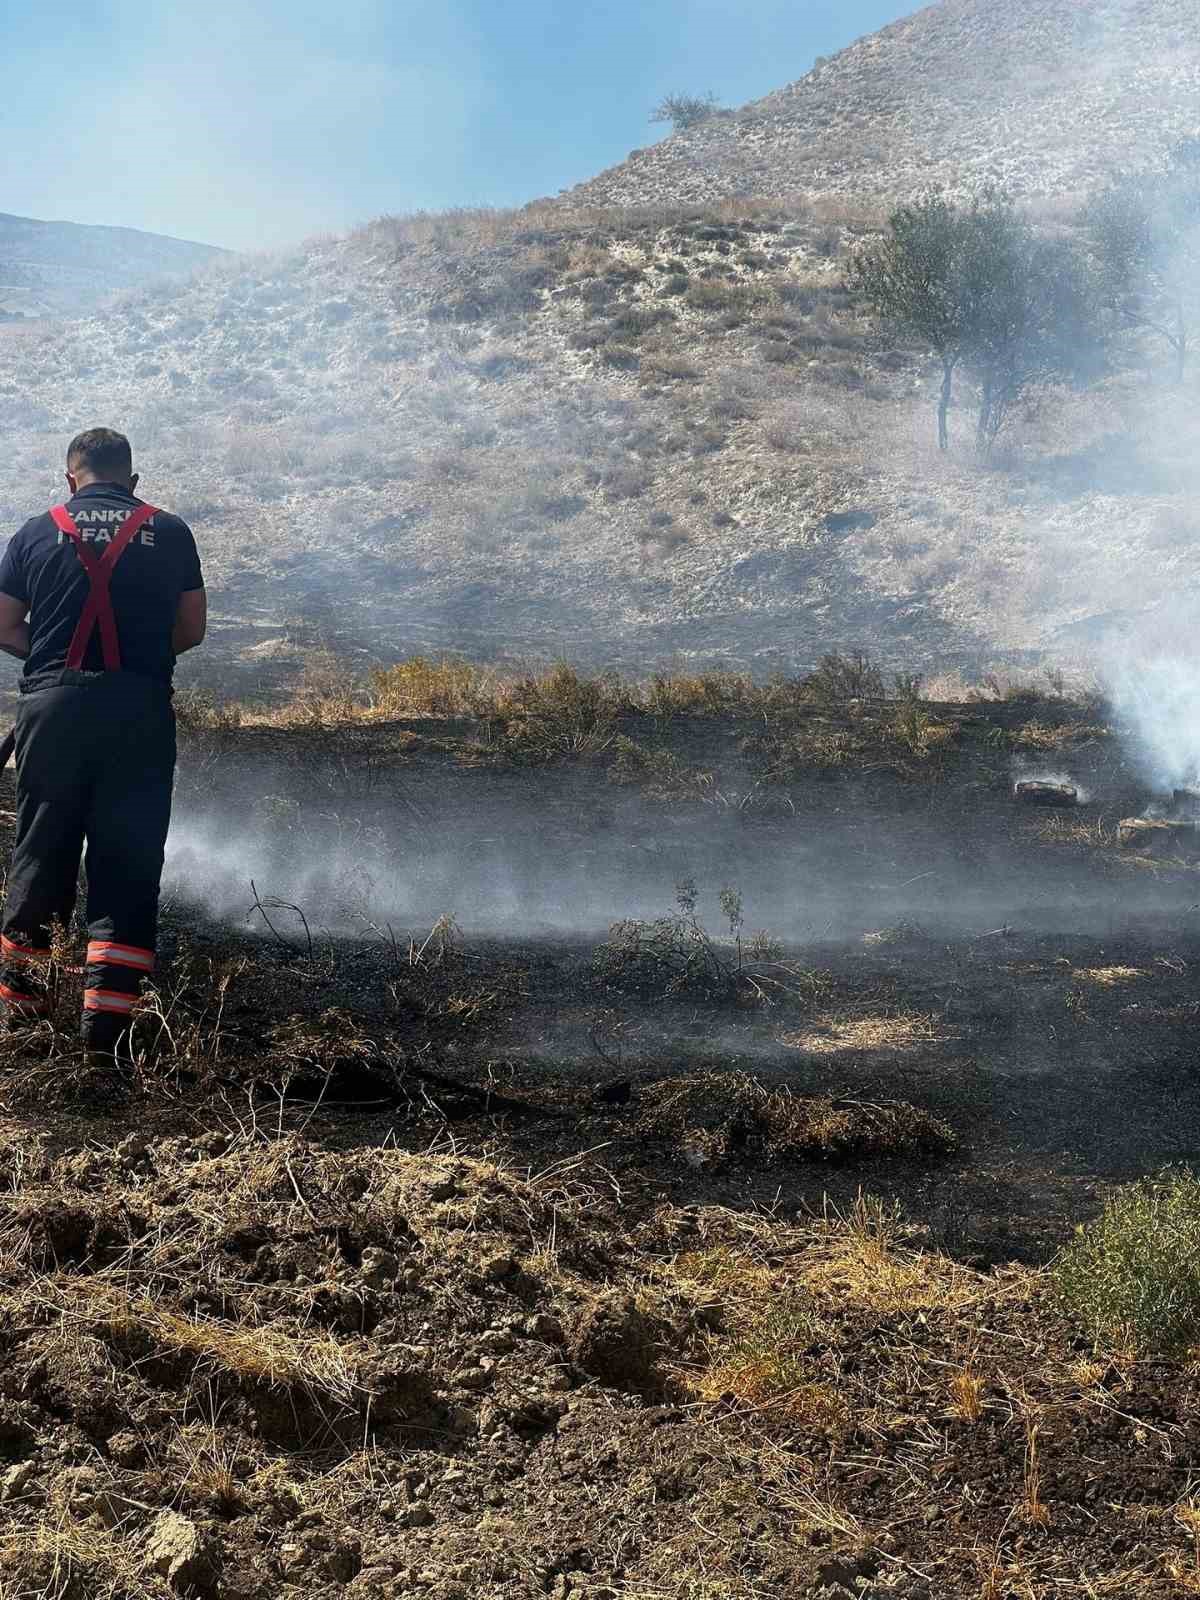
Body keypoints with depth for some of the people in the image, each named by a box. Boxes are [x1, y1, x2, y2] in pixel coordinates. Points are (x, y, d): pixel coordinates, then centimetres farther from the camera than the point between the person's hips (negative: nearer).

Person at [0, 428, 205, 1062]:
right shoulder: (169, 532, 6)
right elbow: (191, 629, 9)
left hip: (52, 707, 2)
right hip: (140, 712, -1)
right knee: (127, 867, 1)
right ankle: (108, 1026, -4)